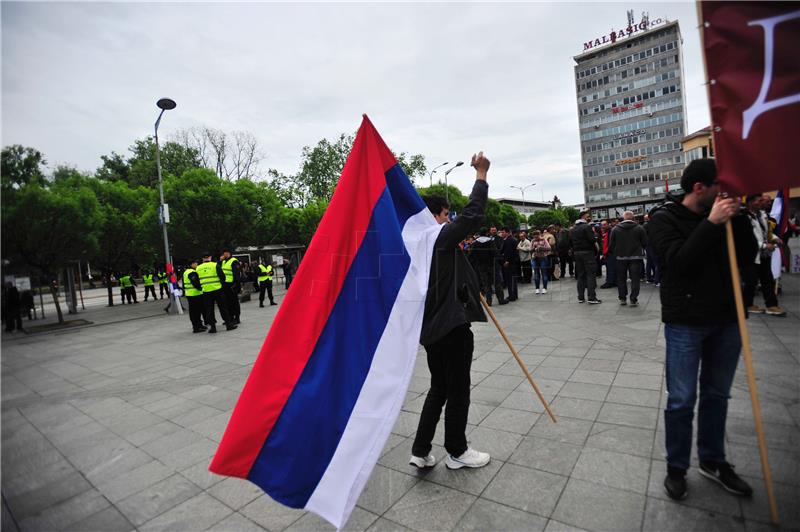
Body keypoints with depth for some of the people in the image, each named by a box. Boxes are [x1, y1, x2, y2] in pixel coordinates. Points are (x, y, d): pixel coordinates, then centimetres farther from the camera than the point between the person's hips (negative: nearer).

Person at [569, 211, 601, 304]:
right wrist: (595, 237, 3)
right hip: (588, 252, -6)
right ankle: (591, 298, -6)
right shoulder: (587, 226, -10)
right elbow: (592, 240, -16)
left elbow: (570, 243, 10)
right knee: (590, 275, -4)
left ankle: (581, 297, 12)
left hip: (577, 253, 6)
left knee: (580, 275, 10)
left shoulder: (572, 229, 11)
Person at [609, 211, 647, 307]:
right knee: (635, 278, 4)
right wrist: (640, 249, 17)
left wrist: (613, 253, 13)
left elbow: (611, 244, -2)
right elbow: (645, 243, -2)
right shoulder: (639, 228, -5)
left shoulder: (615, 229, -4)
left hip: (621, 257, 1)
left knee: (621, 278, 12)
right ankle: (633, 300, 2)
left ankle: (622, 298, 15)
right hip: (635, 257, -1)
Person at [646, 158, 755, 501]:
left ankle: (713, 460, 34)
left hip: (727, 319, 6)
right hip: (686, 322, -6)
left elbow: (748, 253, 5)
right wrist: (712, 224, -22)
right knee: (682, 400, 2)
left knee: (717, 395, 17)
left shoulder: (721, 214, 9)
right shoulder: (664, 219, -8)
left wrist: (737, 217, -6)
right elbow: (678, 261, -20)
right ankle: (676, 467, 19)